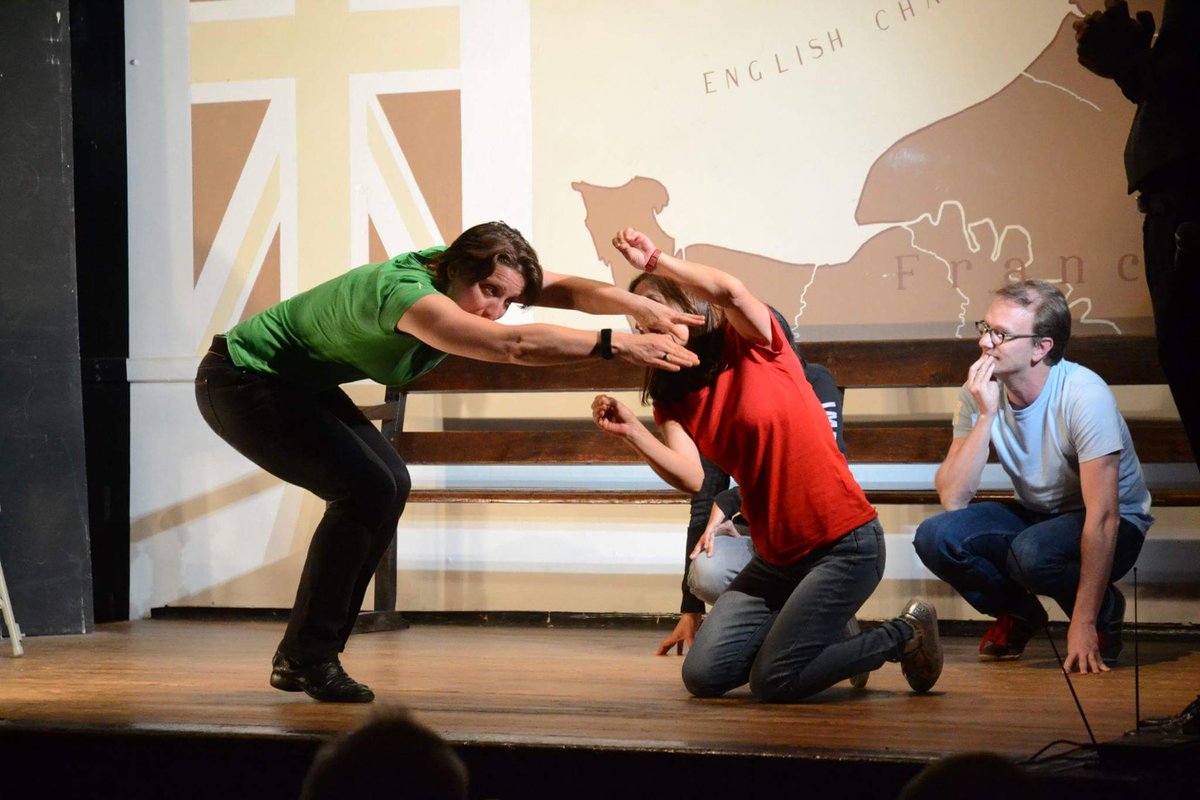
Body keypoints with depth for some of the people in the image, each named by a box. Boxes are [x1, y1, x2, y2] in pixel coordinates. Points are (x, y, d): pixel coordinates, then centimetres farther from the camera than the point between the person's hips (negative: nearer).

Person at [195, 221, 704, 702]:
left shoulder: (455, 269, -8)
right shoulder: (405, 292, -35)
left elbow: (562, 288, -12)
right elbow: (514, 345, -46)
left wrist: (641, 306, -28)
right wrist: (619, 345, -46)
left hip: (296, 383, 10)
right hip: (241, 383, -10)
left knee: (390, 485, 4)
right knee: (365, 489, -20)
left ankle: (297, 659, 10)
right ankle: (309, 660, -8)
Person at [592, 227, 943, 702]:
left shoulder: (752, 347, -5)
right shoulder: (672, 397, 8)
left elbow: (731, 291, -30)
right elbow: (690, 477, -11)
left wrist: (654, 259, -25)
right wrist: (631, 432, -25)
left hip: (843, 544, -7)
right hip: (776, 556, 7)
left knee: (772, 685, -14)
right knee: (702, 676, -2)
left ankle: (904, 634, 7)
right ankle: (827, 641, 18)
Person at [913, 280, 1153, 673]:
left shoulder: (1083, 395, -27)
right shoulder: (979, 393, -12)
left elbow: (1102, 518, -27)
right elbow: (952, 499, -19)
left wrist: (1083, 625, -29)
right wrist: (985, 415, -29)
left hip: (1114, 525, -5)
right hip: (1035, 516, 5)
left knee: (1031, 553, -36)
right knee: (934, 536, -21)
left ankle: (1104, 615, -3)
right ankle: (1018, 614, 7)